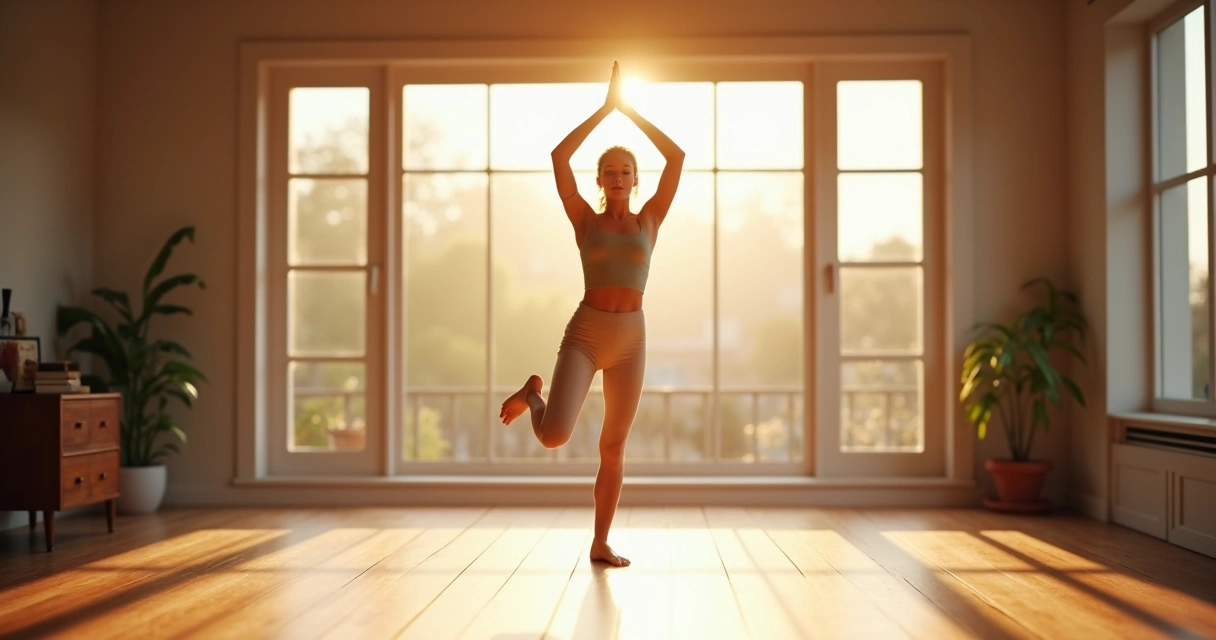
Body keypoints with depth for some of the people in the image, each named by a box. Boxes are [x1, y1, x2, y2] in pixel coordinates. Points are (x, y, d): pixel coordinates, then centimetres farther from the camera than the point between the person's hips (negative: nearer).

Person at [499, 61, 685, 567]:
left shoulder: (649, 221, 8)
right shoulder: (584, 220, 4)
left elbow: (677, 156, -1)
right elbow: (559, 157, -7)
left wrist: (630, 111, 1)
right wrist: (605, 108, -5)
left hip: (631, 339, 2)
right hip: (585, 332, -2)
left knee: (613, 448, 7)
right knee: (554, 436, -20)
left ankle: (601, 544, 19)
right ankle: (531, 395, 16)